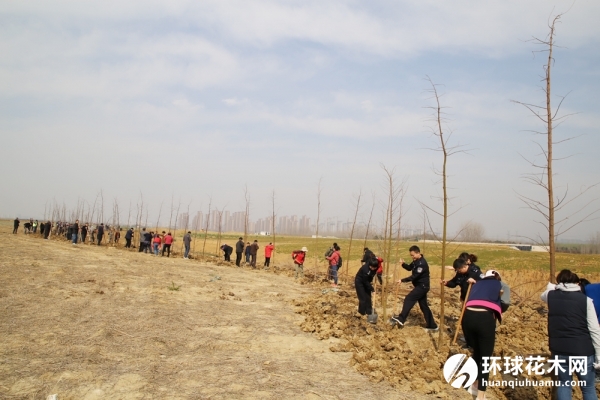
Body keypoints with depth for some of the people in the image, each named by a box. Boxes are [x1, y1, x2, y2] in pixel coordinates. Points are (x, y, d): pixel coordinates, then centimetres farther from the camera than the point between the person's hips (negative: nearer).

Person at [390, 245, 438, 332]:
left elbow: (414, 276, -27)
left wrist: (402, 280, -26)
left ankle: (401, 319, -7)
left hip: (422, 286, -10)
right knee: (424, 306, 12)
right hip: (420, 286, 10)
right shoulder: (416, 261, 6)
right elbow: (409, 268, 16)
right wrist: (403, 263, -5)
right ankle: (432, 326, 18)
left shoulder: (422, 263, -25)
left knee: (408, 299, -11)